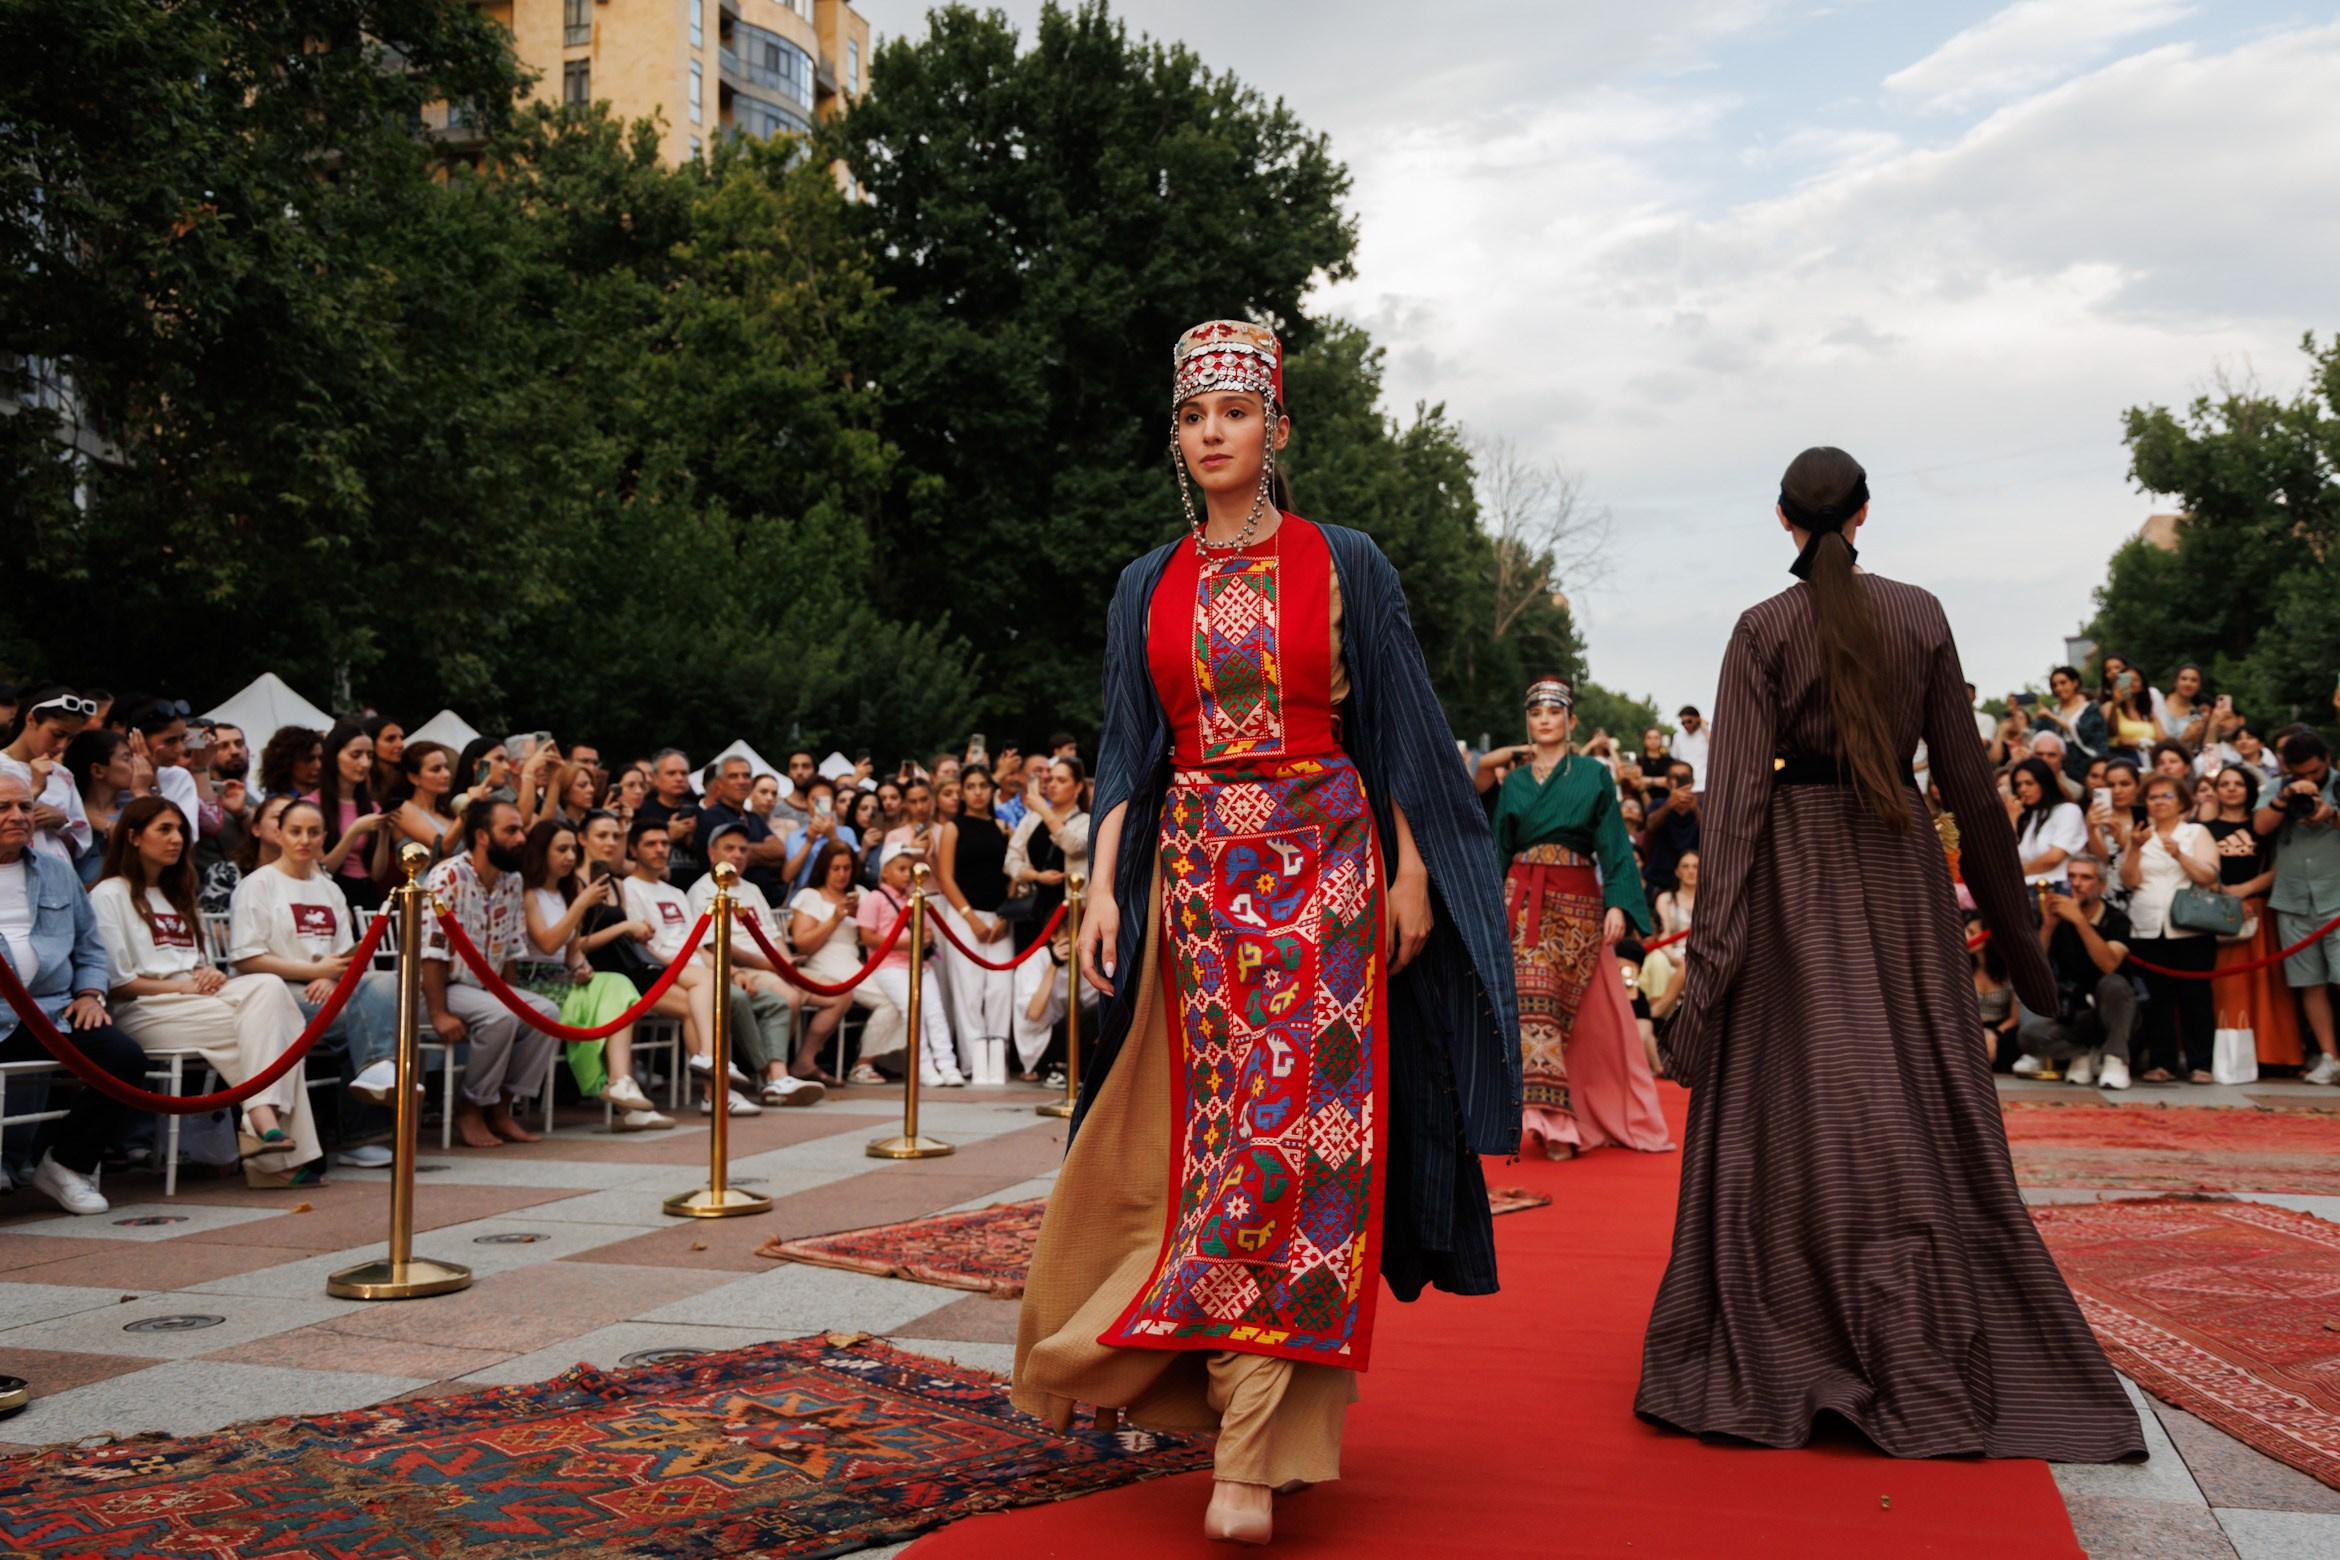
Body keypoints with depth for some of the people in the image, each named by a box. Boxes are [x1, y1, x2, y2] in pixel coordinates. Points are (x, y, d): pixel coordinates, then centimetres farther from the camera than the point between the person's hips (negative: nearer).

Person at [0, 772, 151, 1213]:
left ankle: (66, 1163, 1)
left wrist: (90, 994, 6)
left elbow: (90, 947, 23)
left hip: (53, 1010, 4)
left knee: (127, 1057, -19)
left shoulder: (59, 874, 21)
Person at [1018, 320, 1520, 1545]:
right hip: (1196, 874, 3)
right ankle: (1242, 1392, 20)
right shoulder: (1149, 587, 10)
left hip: (1324, 867, -3)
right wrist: (1104, 885, -5)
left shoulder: (1344, 563, 2)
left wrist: (1411, 876, -3)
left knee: (1296, 1126, -8)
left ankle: (1253, 1453, -6)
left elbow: (1393, 730, 2)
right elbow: (1126, 754, 6)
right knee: (1211, 1128, 4)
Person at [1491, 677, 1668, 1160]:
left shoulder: (1594, 776, 6)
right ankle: (1551, 1120, -10)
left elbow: (1613, 844, -1)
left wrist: (1618, 904, -14)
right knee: (1532, 1006, -10)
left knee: (1598, 1016, -2)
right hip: (1523, 904, 2)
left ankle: (1624, 1118, 8)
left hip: (1578, 904, -1)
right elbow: (1499, 851, 15)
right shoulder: (1514, 783, 13)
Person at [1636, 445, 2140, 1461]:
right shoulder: (1919, 615, 2)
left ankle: (1774, 1366, 7)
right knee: (1925, 1107, 8)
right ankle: (1943, 1368, 11)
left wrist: (1712, 949, -11)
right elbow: (1966, 777, 5)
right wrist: (2012, 923, 13)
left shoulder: (1765, 629, -5)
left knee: (1805, 1108, 2)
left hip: (1797, 872, -2)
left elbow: (1739, 789, -11)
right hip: (1901, 866, 2)